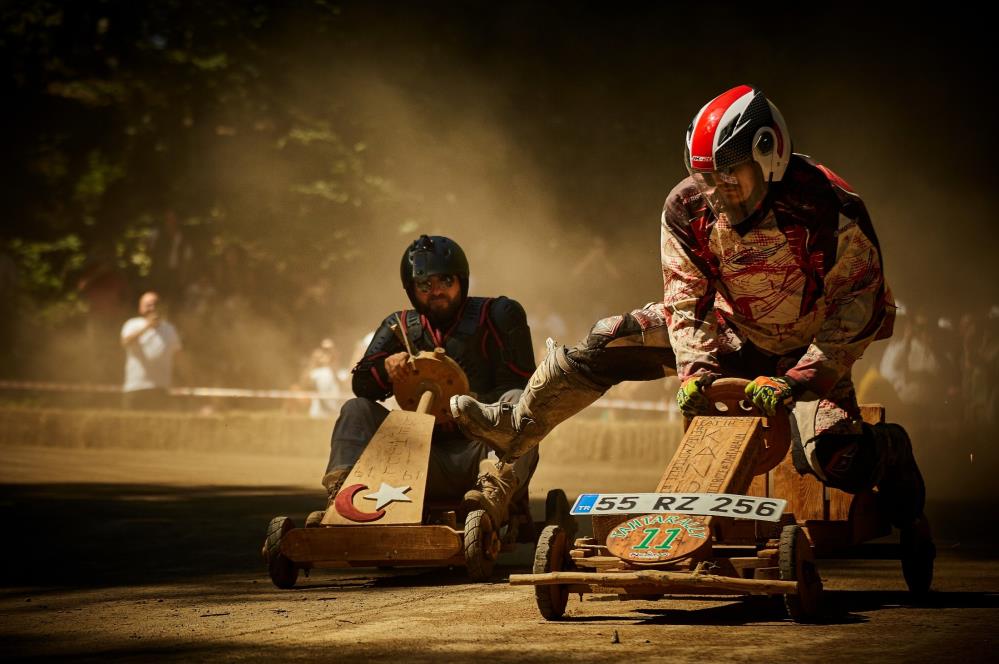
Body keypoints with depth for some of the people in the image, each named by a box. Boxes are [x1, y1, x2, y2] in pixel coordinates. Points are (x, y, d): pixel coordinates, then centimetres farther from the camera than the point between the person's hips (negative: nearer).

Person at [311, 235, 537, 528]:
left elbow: (518, 385, -5)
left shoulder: (499, 315, 4)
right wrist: (386, 367, -17)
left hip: (484, 455, -3)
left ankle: (495, 496, -54)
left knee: (517, 402, -31)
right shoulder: (400, 326, 15)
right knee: (356, 410, -7)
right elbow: (361, 383, 6)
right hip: (428, 460, 3)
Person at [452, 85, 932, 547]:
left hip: (808, 351, -4)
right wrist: (695, 368, -28)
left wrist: (794, 379, -34)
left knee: (834, 460, -30)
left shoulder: (830, 209, -30)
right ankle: (514, 428, 13)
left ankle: (889, 451, 8)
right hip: (731, 332, 5)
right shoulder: (688, 208, -17)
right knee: (608, 342, -8)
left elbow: (860, 308, -25)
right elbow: (686, 299, -9)